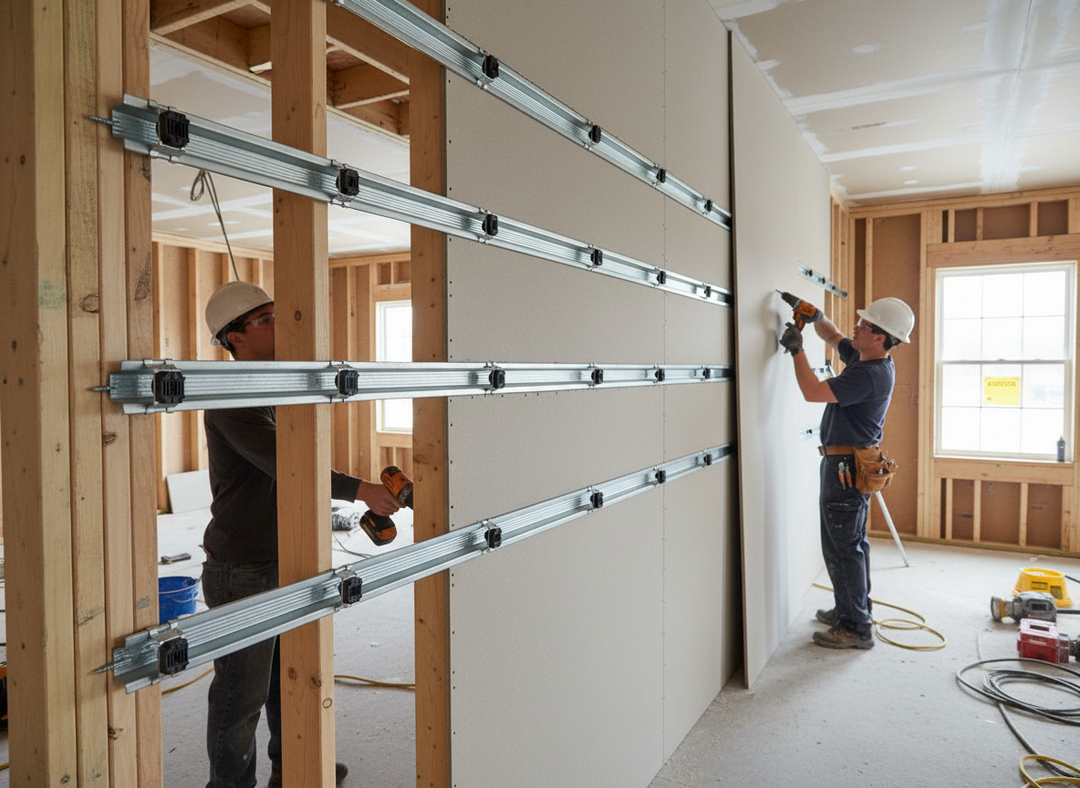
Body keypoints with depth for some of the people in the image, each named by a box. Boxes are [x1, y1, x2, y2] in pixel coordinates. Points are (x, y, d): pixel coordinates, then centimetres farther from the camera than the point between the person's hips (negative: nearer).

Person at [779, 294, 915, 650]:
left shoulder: (871, 375, -24)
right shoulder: (864, 356, 6)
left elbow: (813, 392, -29)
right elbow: (834, 337, 24)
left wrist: (796, 350, -18)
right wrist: (815, 316, 5)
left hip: (846, 467, -11)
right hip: (853, 464, 11)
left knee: (841, 548, -4)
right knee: (852, 543, 20)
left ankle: (857, 629, 5)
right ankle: (852, 610, 34)